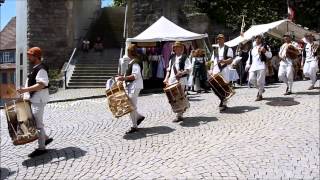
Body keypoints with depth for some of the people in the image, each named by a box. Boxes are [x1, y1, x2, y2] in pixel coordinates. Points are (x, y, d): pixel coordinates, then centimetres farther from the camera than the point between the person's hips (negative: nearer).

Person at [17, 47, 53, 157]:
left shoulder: (41, 69, -17)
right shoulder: (35, 68, 16)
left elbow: (41, 85, -27)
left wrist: (26, 89, -30)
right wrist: (26, 92, 17)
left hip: (38, 100, -10)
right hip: (34, 100, 10)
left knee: (38, 123, -3)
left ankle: (41, 148, 7)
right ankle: (46, 138, 31)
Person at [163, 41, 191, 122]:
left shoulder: (184, 58, -1)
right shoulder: (172, 58, 17)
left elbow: (188, 69, -9)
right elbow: (169, 69, 19)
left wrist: (182, 73, -26)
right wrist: (166, 78, 11)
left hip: (181, 80, -6)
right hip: (172, 80, 6)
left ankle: (179, 116, 2)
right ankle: (180, 112, 24)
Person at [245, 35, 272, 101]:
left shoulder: (265, 46, 8)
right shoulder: (252, 49, 23)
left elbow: (270, 56, 1)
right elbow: (249, 58, 26)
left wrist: (265, 51, -17)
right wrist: (247, 65, 16)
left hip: (261, 66, -5)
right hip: (253, 66, 5)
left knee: (260, 81, -8)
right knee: (251, 79, -5)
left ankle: (260, 95, 3)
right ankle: (261, 89, 20)